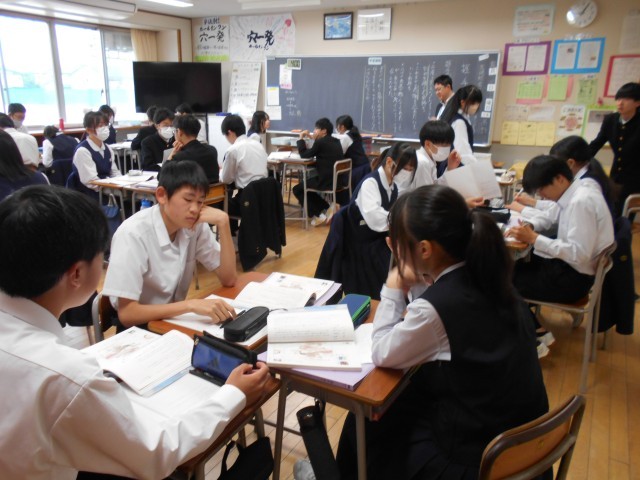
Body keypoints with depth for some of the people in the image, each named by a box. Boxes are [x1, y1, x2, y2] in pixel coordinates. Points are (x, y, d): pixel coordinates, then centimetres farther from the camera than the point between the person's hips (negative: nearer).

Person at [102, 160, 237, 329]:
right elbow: (126, 314, -25)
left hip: (175, 320, 6)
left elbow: (228, 280, -8)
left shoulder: (195, 225, -7)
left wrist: (223, 222, -17)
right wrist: (191, 304, -37)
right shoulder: (133, 234, -23)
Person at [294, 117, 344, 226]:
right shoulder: (335, 141, 11)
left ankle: (318, 214, 4)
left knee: (297, 189, 9)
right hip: (339, 180, 9)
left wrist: (301, 139, 9)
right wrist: (314, 138, 24)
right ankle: (327, 209, 16)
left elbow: (304, 155, -2)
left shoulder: (320, 143, -13)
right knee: (305, 187, 27)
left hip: (327, 181, -9)